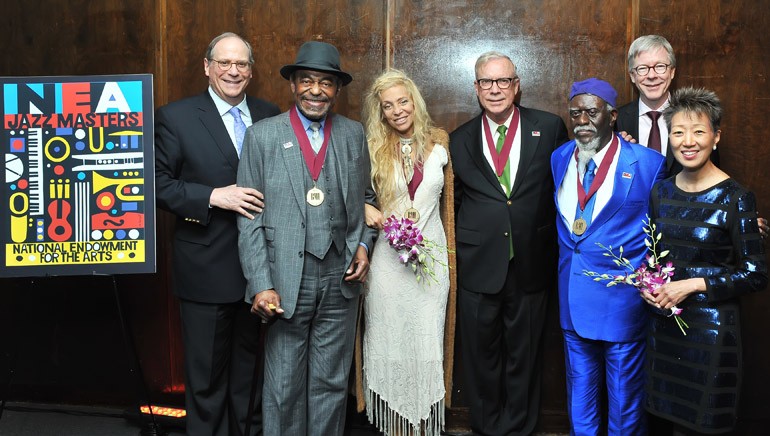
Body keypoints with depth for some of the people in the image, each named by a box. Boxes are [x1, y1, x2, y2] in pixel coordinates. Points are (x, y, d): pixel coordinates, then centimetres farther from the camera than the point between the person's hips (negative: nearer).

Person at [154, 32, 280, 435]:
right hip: (206, 268, -3)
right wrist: (213, 196, -20)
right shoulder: (176, 117, -4)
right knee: (207, 373, 9)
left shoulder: (270, 115, 7)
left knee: (250, 368, 17)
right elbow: (159, 184, -8)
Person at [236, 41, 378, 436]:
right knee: (284, 388, 7)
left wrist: (363, 244, 2)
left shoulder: (354, 134, 7)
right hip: (286, 280, -2)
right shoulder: (262, 135, -1)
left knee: (331, 385, 13)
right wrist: (261, 284, -10)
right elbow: (250, 219, -4)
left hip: (340, 279, 3)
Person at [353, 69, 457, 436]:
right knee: (388, 339, 6)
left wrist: (450, 256, 10)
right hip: (388, 259, -1)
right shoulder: (372, 149, -1)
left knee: (427, 340, 5)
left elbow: (447, 202, 13)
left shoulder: (438, 144, 4)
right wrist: (366, 210, -14)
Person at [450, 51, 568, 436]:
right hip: (478, 265, 1)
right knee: (482, 353, 12)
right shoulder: (460, 140, 5)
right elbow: (455, 201, 12)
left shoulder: (550, 128, 1)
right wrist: (463, 244, 4)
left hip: (530, 264, -1)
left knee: (524, 354, 13)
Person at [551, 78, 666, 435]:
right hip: (572, 296, 4)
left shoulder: (648, 163, -10)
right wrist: (567, 264, 9)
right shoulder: (560, 158, 4)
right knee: (580, 383, 20)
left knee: (625, 391, 10)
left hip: (622, 297, -4)